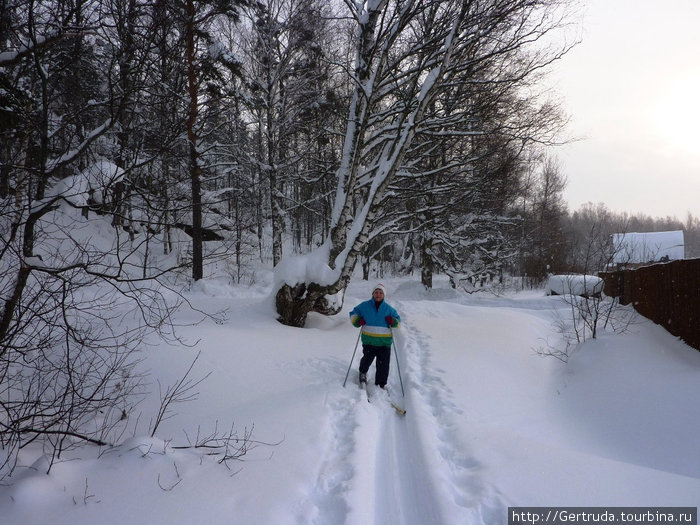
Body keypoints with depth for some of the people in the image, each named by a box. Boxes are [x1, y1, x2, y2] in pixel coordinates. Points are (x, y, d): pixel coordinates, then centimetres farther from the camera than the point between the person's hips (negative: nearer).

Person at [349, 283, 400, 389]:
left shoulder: (388, 308, 9)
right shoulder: (364, 306, 5)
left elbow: (398, 319, 19)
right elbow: (353, 314, 15)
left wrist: (393, 321, -4)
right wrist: (358, 321, -5)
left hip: (385, 341, 1)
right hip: (369, 340, -1)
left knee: (383, 365, 1)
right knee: (367, 359, 0)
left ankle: (381, 385, 16)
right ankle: (363, 373, 35)